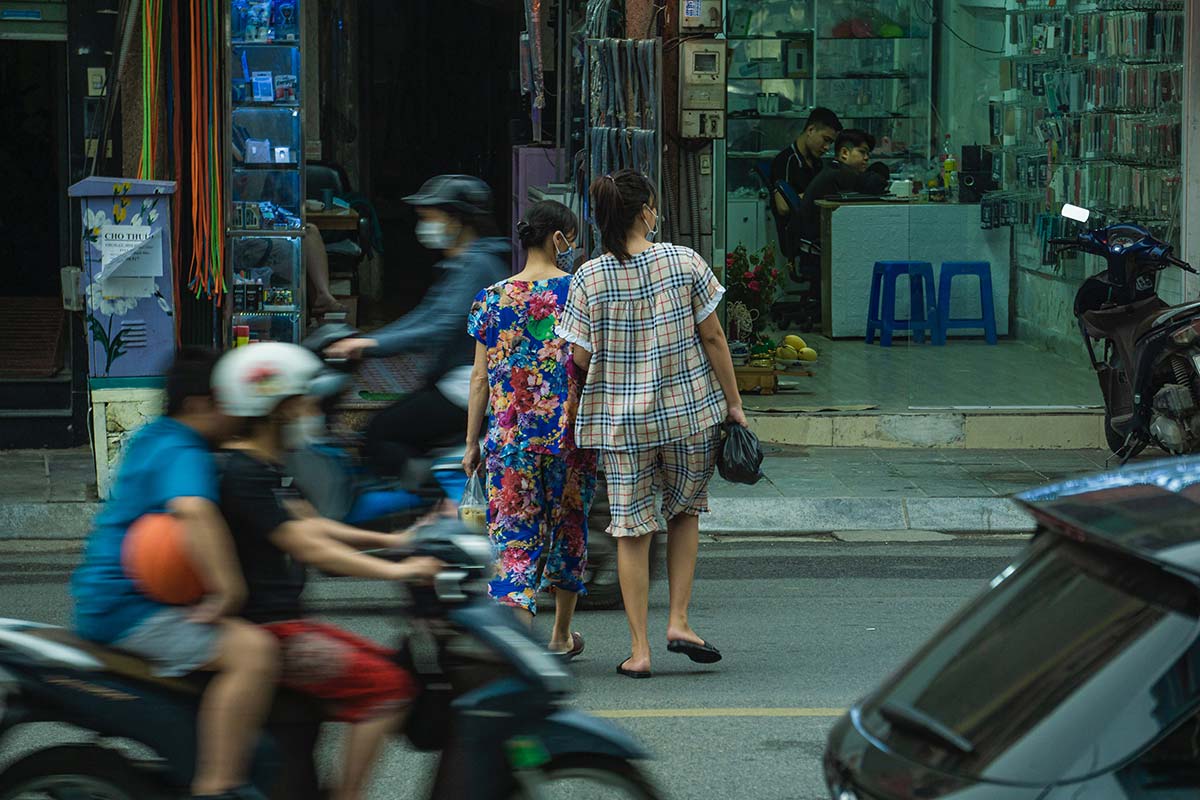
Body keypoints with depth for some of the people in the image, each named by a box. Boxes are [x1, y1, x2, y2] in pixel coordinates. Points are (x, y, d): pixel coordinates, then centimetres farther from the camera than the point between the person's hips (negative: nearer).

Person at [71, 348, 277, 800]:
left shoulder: (151, 438, 15)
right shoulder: (184, 454, -16)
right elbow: (192, 509, -39)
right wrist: (226, 589, -41)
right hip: (126, 607, -11)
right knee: (252, 650, -27)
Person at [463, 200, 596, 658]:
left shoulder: (492, 299, 2)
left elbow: (480, 378, 3)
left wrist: (471, 443, 9)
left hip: (510, 437, 1)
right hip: (572, 431, -1)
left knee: (515, 535, 0)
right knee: (568, 528, 17)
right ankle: (562, 636, 31)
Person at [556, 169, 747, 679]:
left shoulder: (589, 278, -8)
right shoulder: (684, 262, -7)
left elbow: (582, 358, -7)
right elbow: (713, 338, -3)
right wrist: (733, 404, 6)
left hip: (620, 419, 0)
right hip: (691, 410, 0)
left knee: (632, 530, 7)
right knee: (685, 512, 22)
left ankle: (639, 650, 8)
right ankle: (679, 622, 12)